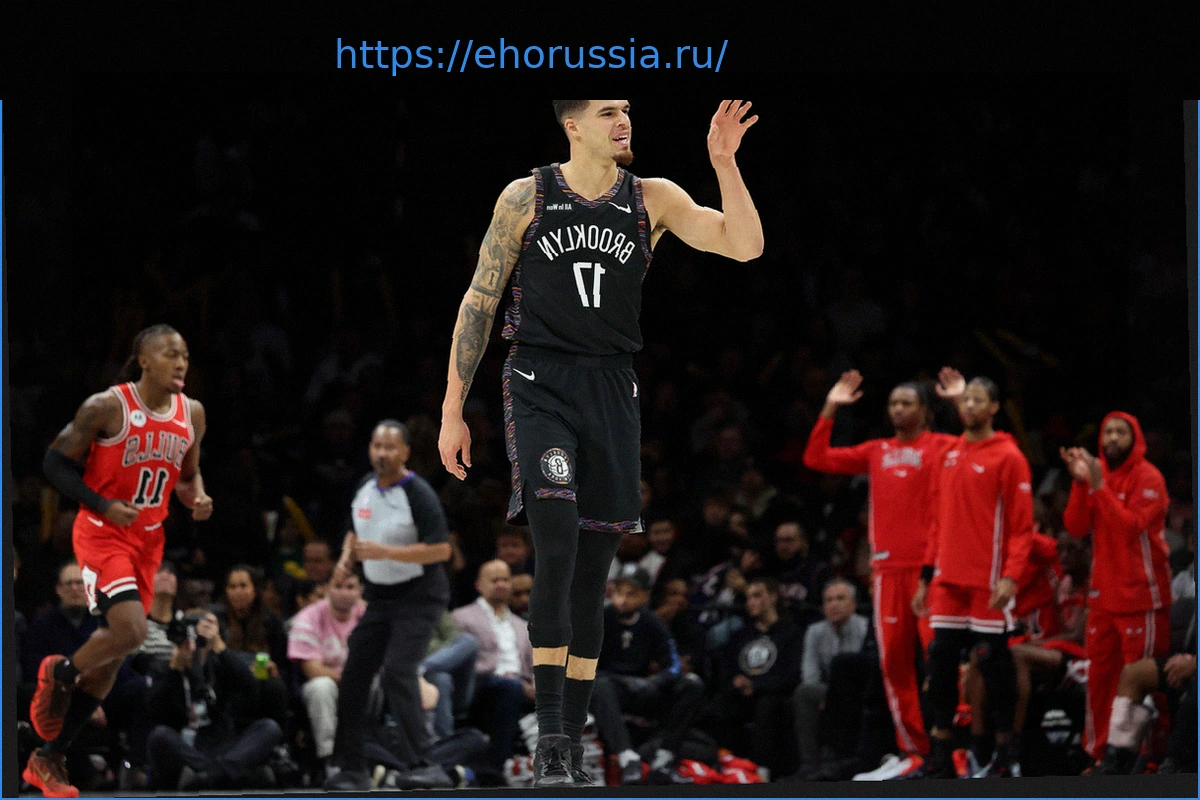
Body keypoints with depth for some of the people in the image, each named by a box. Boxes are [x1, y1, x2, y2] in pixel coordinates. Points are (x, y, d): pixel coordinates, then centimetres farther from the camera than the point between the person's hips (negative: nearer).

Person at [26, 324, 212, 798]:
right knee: (130, 630, -27)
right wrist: (104, 505, -20)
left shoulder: (192, 414, 3)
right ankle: (60, 673, 5)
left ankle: (49, 760, 19)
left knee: (112, 658, 7)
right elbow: (54, 463, -9)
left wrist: (196, 498, -5)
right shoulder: (108, 407, -14)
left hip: (148, 541, 7)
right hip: (102, 533, -7)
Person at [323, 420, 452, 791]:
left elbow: (441, 549, -22)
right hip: (380, 595, 8)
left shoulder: (418, 494, -17)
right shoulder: (365, 487, 6)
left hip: (418, 596, -8)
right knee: (354, 673, 4)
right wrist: (347, 559, 2)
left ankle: (419, 758, -17)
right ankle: (351, 769, 11)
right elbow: (355, 531, 23)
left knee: (397, 671, -21)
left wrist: (384, 552, -27)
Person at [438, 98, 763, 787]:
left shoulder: (653, 200, 6)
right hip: (540, 386, -3)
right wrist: (453, 411, 4)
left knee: (594, 569, 5)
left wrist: (724, 163, -15)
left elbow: (745, 246, -5)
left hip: (612, 393, 3)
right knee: (556, 544, -20)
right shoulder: (526, 199, 2)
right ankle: (550, 737, -19)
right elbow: (479, 302, 6)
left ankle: (571, 742, 13)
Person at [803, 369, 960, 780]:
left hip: (930, 565, -5)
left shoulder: (941, 447, 3)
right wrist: (830, 409, 15)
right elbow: (817, 459, 19)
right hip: (888, 567, 5)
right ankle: (912, 751, 9)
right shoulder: (876, 452, 17)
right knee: (894, 661, 3)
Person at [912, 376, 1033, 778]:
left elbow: (1022, 525, -9)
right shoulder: (950, 455, 15)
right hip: (949, 579, 6)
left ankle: (1005, 756, 5)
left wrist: (1010, 576, -19)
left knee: (993, 665, -3)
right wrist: (927, 577, 15)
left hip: (988, 581, -6)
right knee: (941, 661, 3)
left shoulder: (1008, 457, -5)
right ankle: (940, 757, 8)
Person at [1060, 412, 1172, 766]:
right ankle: (1096, 751, 14)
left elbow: (1131, 525, -21)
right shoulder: (1095, 474, 9)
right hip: (1103, 595, 6)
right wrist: (1080, 482, -13)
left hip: (1141, 596, -6)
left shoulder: (1148, 478, -8)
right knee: (1099, 674, 7)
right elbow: (1075, 527, -1)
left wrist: (1099, 485, -25)